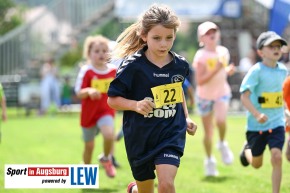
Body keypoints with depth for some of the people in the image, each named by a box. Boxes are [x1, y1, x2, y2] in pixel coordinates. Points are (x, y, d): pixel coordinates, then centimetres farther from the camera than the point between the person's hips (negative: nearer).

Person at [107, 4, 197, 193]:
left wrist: (186, 117, 10)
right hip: (140, 138, -1)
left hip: (171, 134, 1)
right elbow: (112, 100, -10)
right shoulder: (133, 66, -15)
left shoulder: (180, 65, -3)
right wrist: (136, 105, -27)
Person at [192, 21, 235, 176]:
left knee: (221, 119, -27)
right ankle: (209, 160, 25)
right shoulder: (201, 56, -15)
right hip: (205, 95, -2)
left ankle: (222, 144, 1)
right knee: (208, 131, 5)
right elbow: (199, 81, -20)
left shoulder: (223, 51, 0)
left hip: (222, 92, 2)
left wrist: (229, 71, -5)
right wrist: (215, 70, -29)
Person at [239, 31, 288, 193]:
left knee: (277, 157, -15)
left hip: (277, 123, 3)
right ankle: (247, 149, 49)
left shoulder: (283, 70, 2)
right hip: (256, 125, -3)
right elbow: (244, 96, -22)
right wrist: (257, 114, -34)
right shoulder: (257, 71, -16)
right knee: (257, 164, 13)